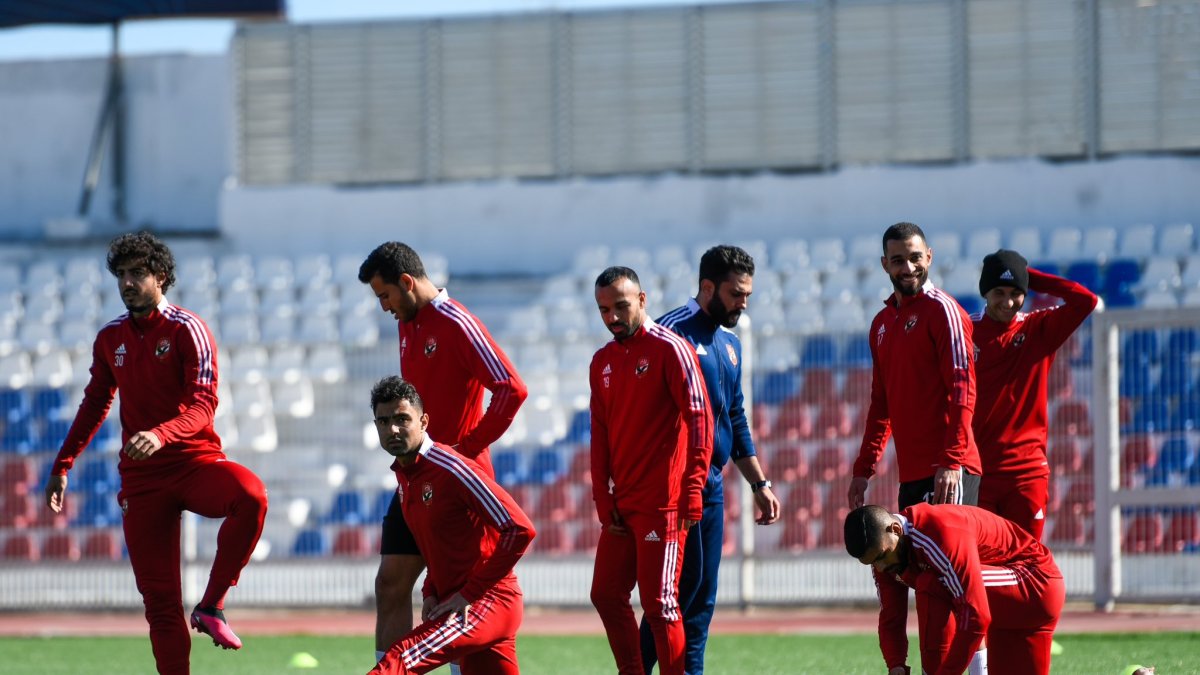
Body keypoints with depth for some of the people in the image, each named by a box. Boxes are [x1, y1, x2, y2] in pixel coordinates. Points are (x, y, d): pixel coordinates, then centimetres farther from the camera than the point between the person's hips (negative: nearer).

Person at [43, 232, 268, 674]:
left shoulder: (187, 330, -5)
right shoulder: (110, 338, 10)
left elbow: (202, 406, -15)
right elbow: (95, 404, 24)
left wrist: (161, 435, -33)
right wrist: (62, 466, 23)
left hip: (195, 461, -4)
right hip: (141, 477, 4)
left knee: (251, 495, -36)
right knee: (159, 597, -2)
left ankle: (211, 606, -25)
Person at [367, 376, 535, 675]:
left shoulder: (452, 469, -17)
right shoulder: (404, 474, 11)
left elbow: (520, 529, -21)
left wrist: (470, 593, -19)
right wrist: (431, 593, 8)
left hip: (488, 602, -10)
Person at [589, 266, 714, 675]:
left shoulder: (669, 349, -7)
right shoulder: (603, 362, 14)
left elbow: (699, 418, -12)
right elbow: (600, 436, 16)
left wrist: (693, 488, -19)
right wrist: (604, 502, 8)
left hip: (662, 503, -8)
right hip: (622, 504, 8)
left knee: (658, 602, -8)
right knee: (606, 595, 8)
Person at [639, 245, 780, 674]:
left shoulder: (729, 344, 18)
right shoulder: (675, 331, -9)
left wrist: (759, 484, 22)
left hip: (712, 485, 8)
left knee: (703, 594, 7)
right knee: (685, 581, -12)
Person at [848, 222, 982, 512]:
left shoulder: (941, 309, -4)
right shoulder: (882, 322, 20)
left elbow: (963, 390, -12)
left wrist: (951, 462, -21)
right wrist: (863, 470, 19)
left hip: (947, 474, -8)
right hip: (910, 474, 8)